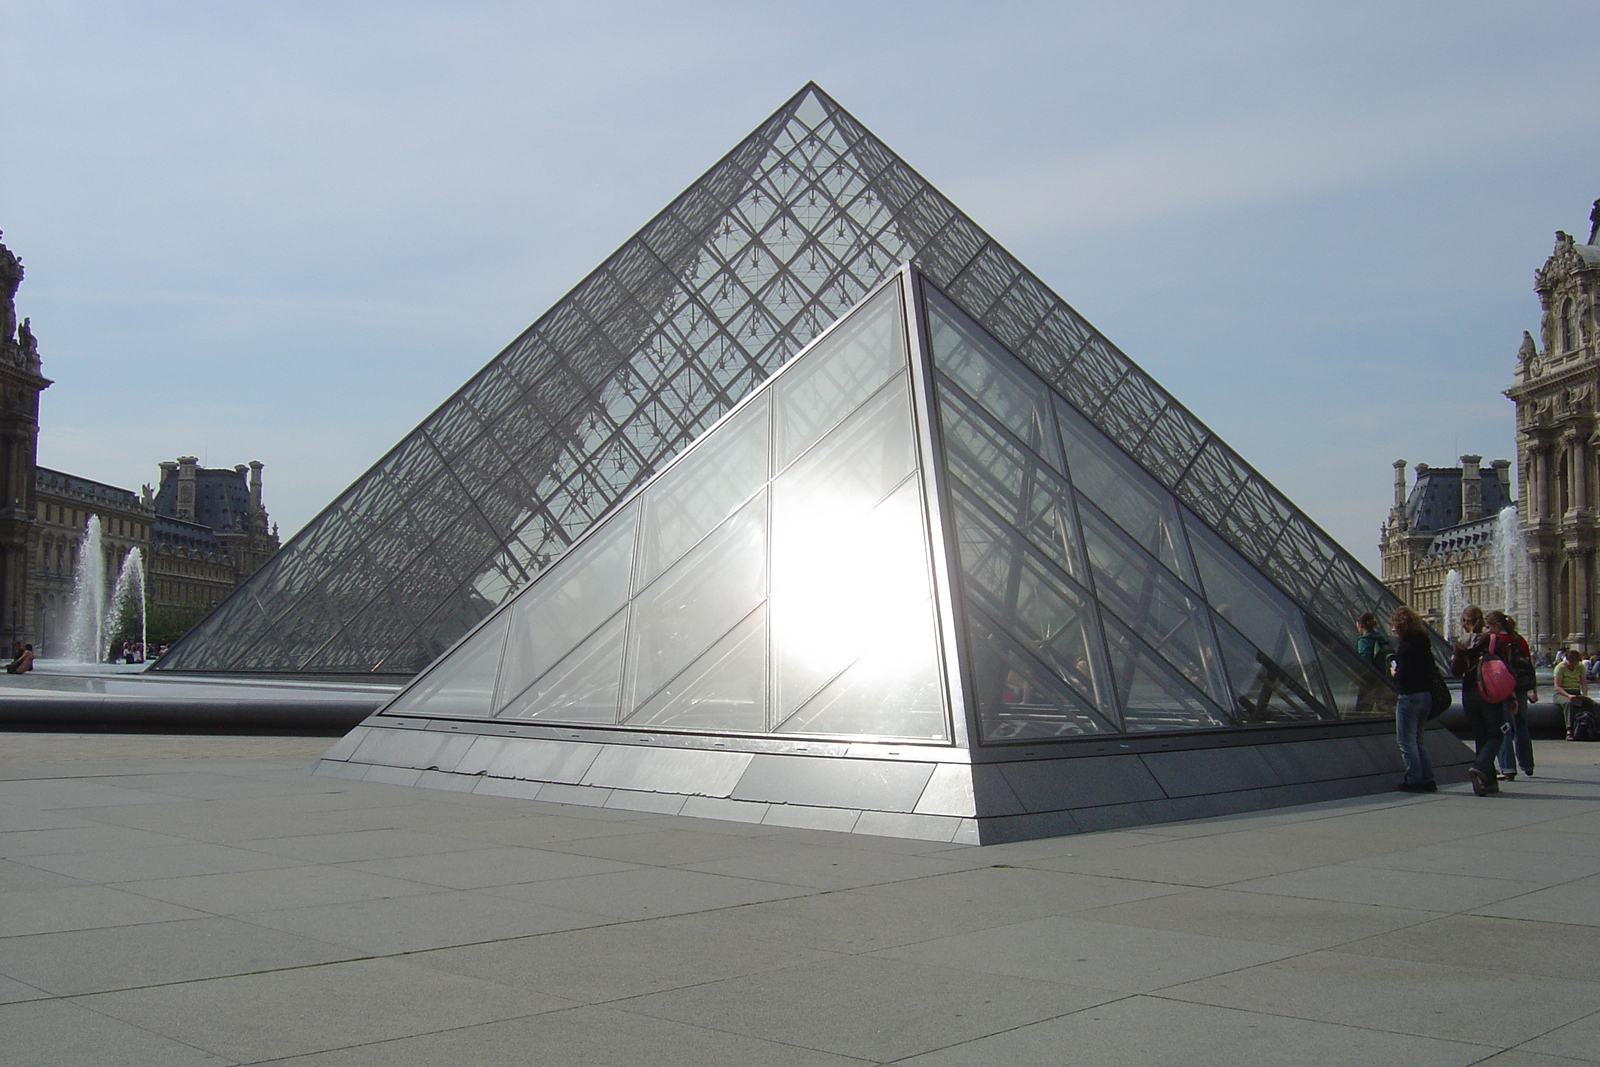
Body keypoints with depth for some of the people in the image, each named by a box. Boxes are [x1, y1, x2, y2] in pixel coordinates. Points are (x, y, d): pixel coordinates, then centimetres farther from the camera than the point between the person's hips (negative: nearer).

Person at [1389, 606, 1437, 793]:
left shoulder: (1405, 646, -16)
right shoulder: (1423, 642, 10)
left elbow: (1403, 675, -22)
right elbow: (1431, 669, 15)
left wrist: (1394, 673, 0)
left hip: (1409, 697, -9)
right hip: (1426, 695, 9)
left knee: (1407, 742, 0)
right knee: (1417, 740, 17)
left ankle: (1414, 780, 1)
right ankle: (1427, 779, 16)